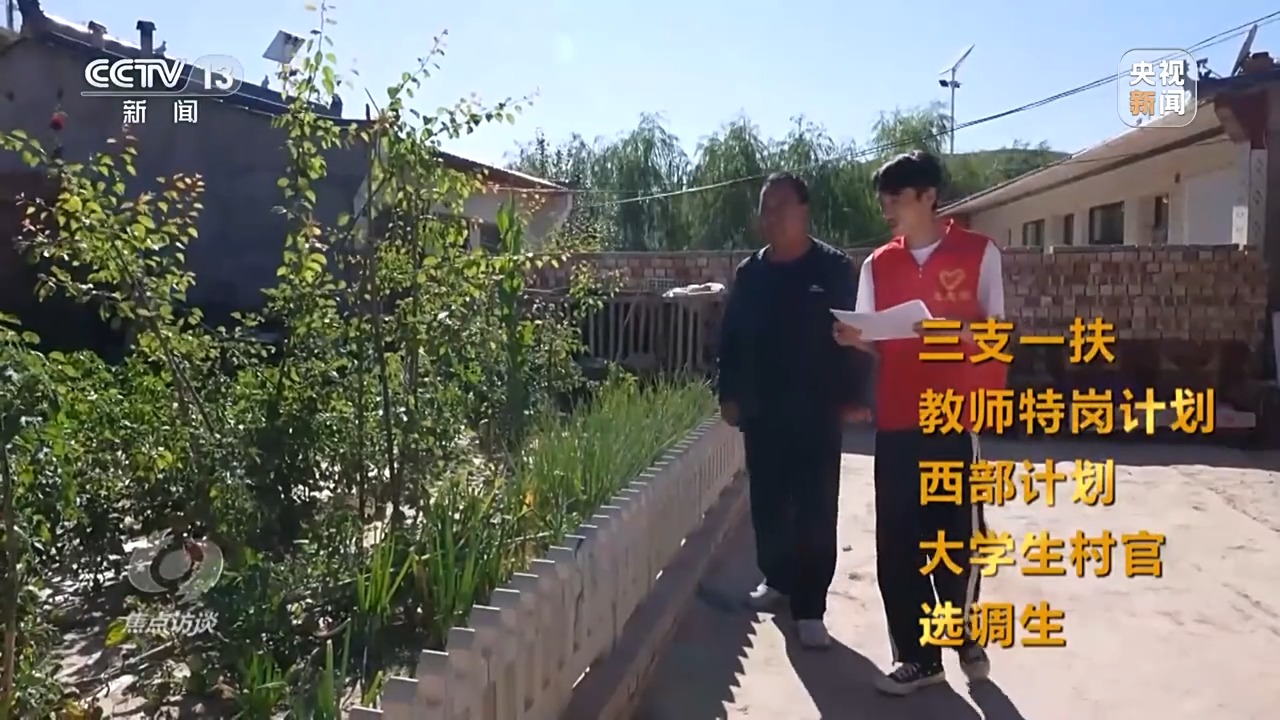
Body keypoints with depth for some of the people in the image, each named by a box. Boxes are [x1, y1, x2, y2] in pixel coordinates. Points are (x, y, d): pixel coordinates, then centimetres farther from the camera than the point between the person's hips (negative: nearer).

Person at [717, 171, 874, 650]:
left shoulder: (835, 269, -3)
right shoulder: (749, 273, 8)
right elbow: (730, 338, 12)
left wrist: (854, 397, -9)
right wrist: (729, 394, 8)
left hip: (817, 412, -4)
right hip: (762, 411, 4)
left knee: (815, 512, -1)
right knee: (767, 505, 13)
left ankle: (810, 606, 6)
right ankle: (777, 578, 33)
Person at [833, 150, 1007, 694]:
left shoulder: (979, 252, 0)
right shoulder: (878, 264, 11)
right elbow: (878, 344, 10)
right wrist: (854, 339, -11)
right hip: (895, 421, 3)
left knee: (957, 535, 5)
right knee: (897, 541, 3)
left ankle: (964, 636, 31)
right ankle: (918, 655, 15)